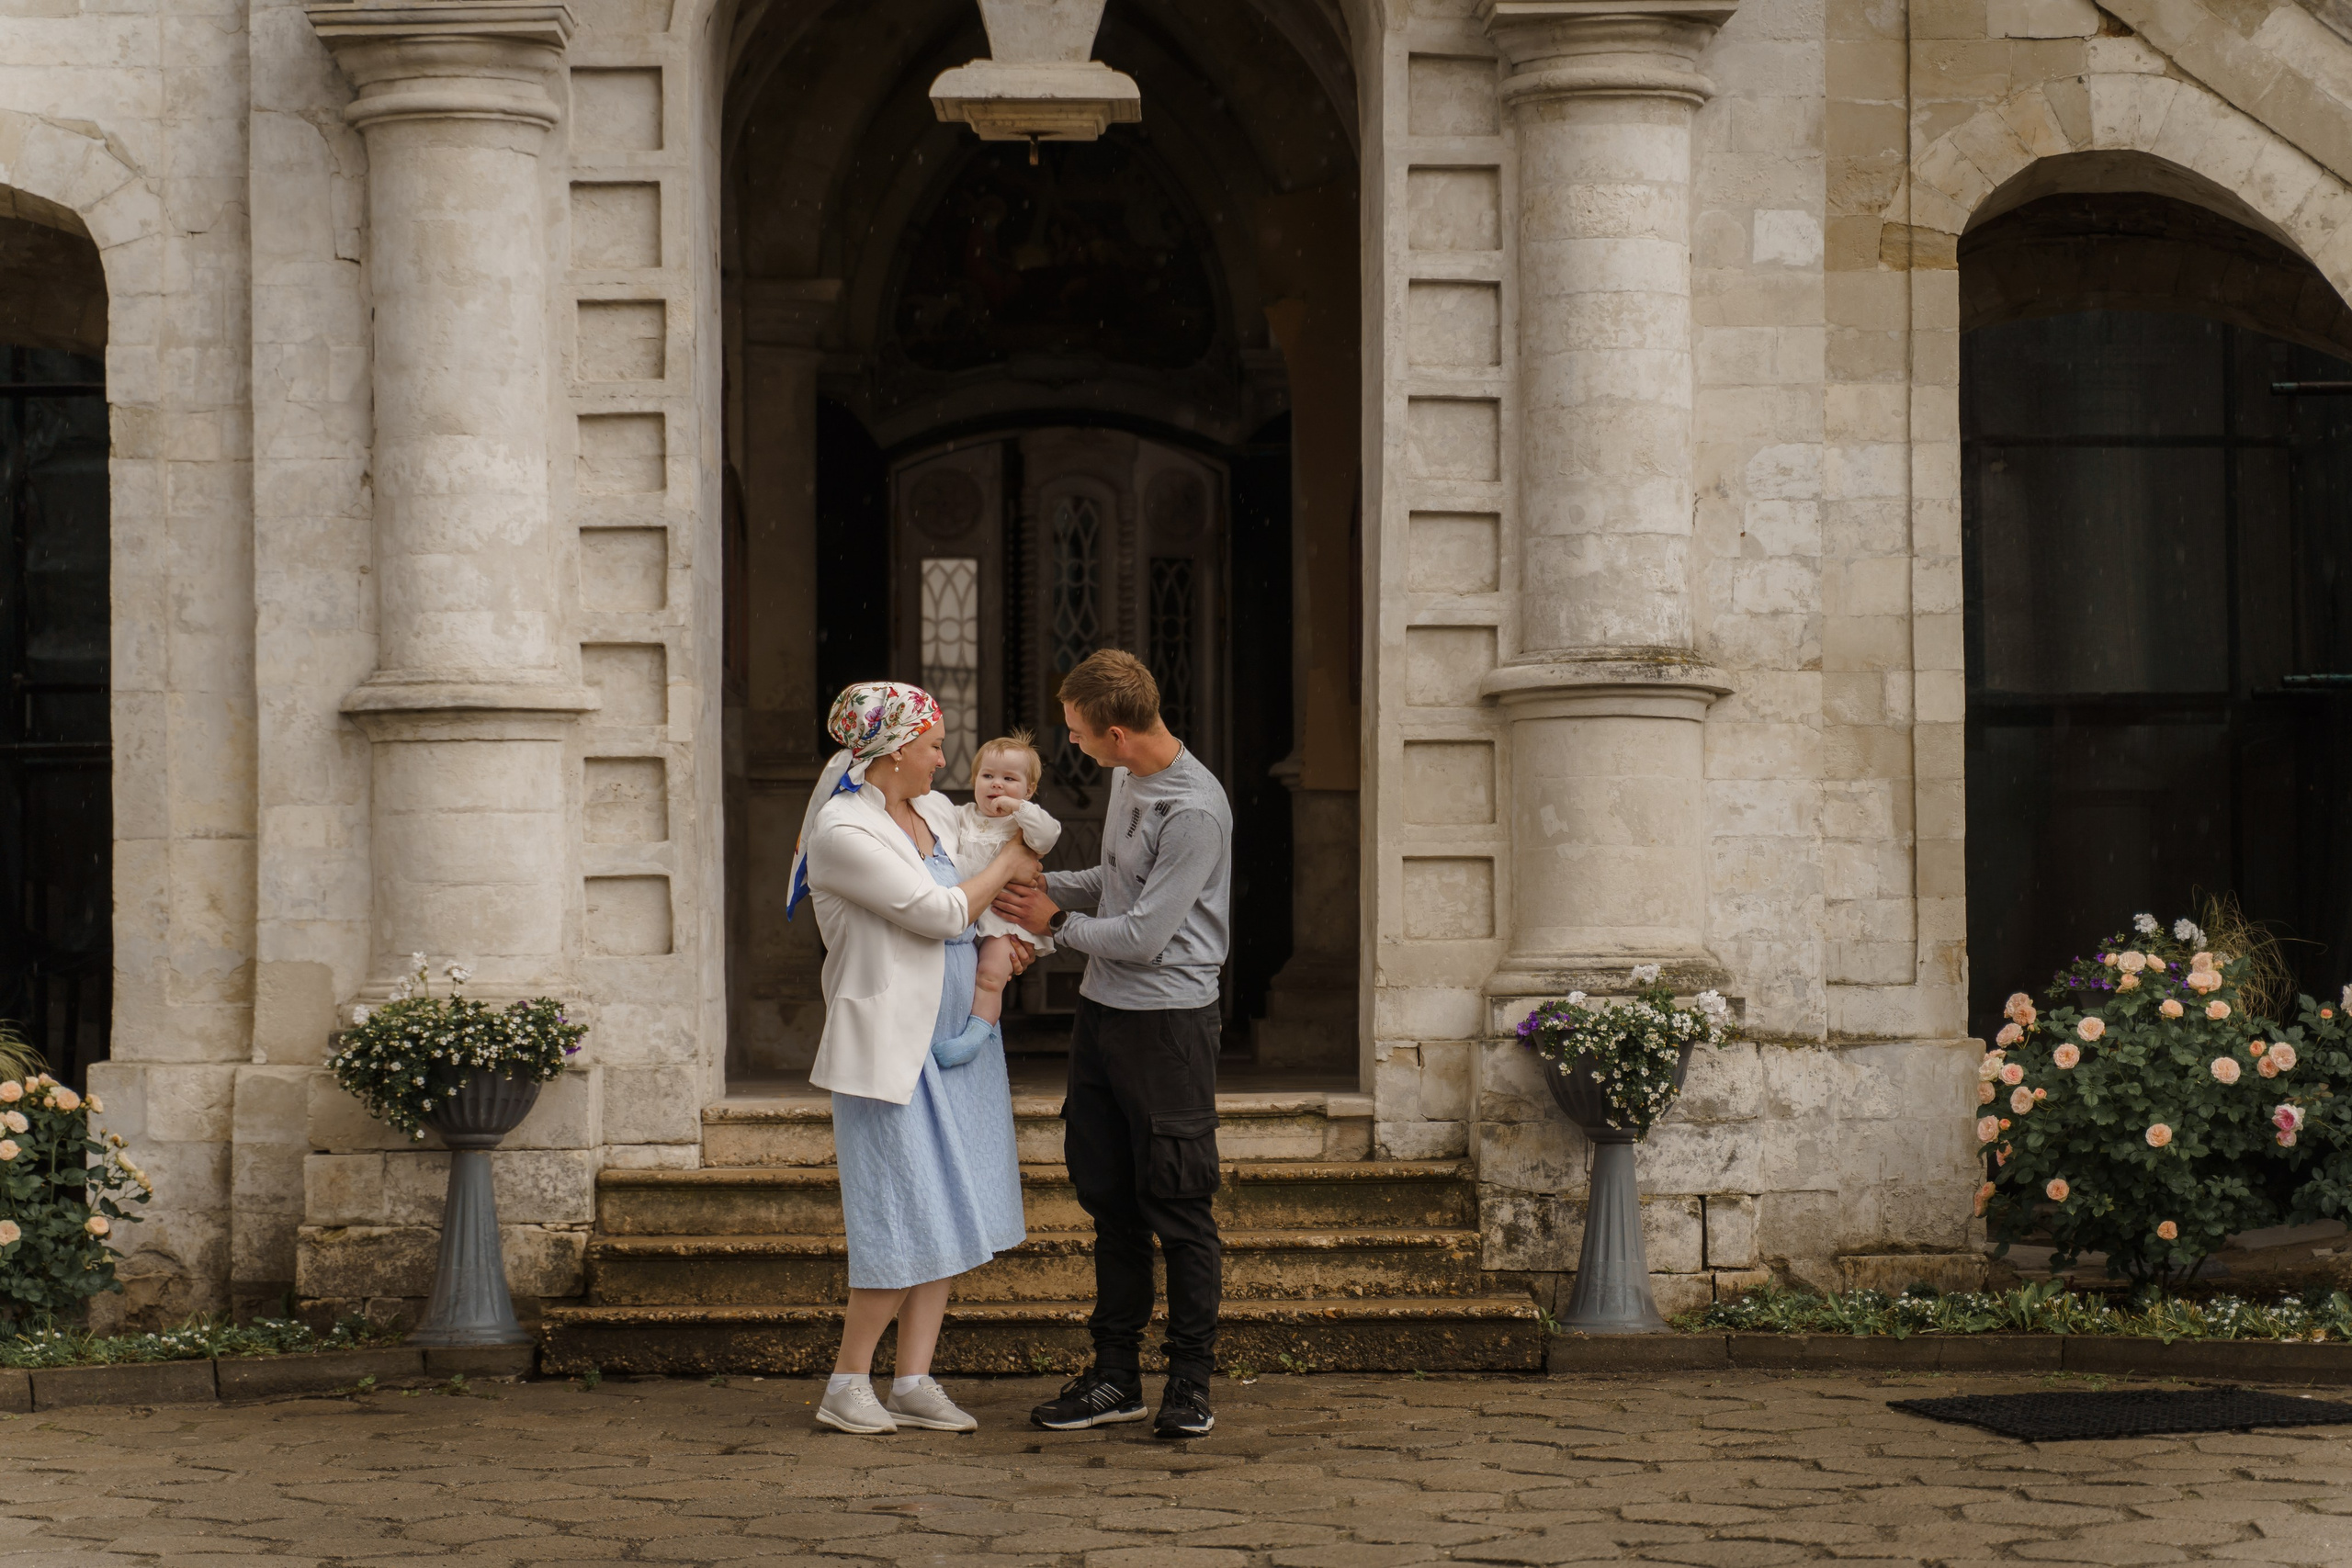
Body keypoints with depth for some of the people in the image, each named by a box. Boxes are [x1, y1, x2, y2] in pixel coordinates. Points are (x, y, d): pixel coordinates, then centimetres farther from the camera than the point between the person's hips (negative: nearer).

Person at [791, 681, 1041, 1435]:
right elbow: (940, 913, -18)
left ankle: (914, 1381, 12)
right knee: (907, 1222, -8)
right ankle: (847, 1384, 4)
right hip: (890, 1045, -8)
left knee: (947, 1212, 7)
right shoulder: (842, 833, -16)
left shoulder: (935, 813, 10)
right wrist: (1007, 866, -4)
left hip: (955, 1036, 8)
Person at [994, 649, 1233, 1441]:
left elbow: (1143, 936, -19)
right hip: (1102, 1011, 9)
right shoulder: (1128, 777, 8)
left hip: (1168, 1022, -9)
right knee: (1110, 1199, 12)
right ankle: (1116, 1375, 19)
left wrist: (1057, 924, -5)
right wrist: (1047, 885, 11)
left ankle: (1189, 1383, 6)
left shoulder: (1194, 810, -20)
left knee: (1178, 1207, -2)